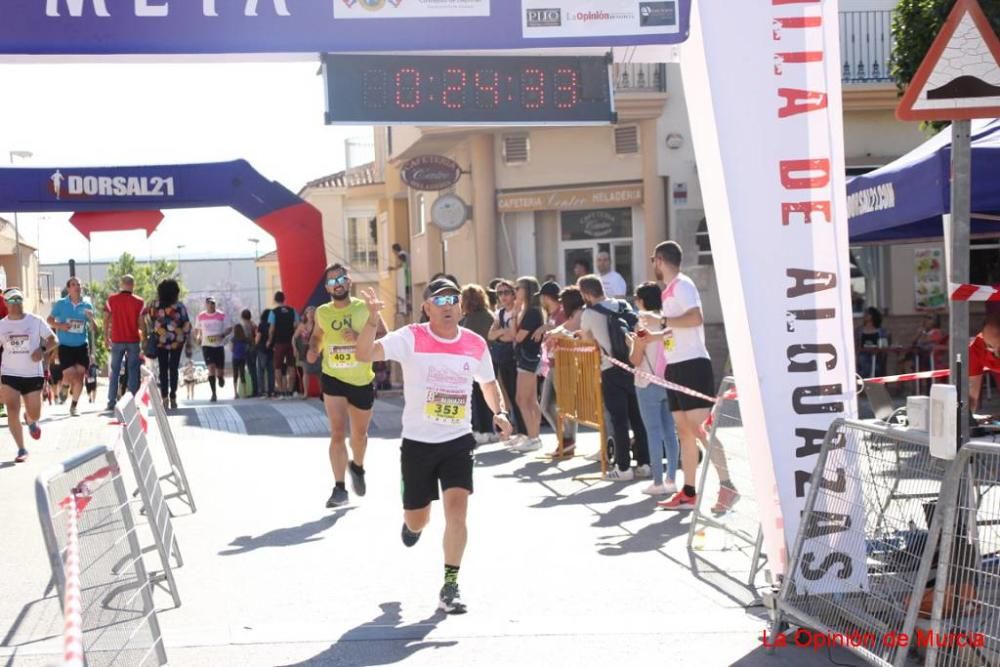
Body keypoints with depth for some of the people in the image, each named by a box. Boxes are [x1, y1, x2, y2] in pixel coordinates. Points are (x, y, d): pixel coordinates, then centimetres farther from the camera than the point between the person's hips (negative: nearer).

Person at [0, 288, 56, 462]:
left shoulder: (35, 321, -2)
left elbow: (53, 340, 0)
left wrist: (43, 350, -20)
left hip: (33, 374, 0)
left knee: (35, 414, 8)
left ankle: (30, 420, 47)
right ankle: (21, 449, -3)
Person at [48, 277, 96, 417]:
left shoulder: (87, 305, 2)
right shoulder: (60, 304, -2)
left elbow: (94, 329, 5)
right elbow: (50, 320, 6)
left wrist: (91, 318, -16)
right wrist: (59, 325, -14)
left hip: (82, 346, 2)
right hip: (65, 346, -2)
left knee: (80, 376, 0)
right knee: (70, 376, -9)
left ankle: (74, 405, 17)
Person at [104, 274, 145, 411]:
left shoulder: (111, 300, -1)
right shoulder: (139, 302, -3)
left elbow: (106, 320, 0)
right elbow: (141, 323, -4)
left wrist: (106, 337, 10)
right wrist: (144, 338, 9)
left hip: (117, 340, 1)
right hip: (133, 340, -1)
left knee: (114, 371, 7)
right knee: (133, 371, 4)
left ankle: (112, 402, 4)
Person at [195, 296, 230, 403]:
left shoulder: (222, 315, 1)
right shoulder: (200, 316, 6)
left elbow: (229, 328, 4)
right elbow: (197, 329, 18)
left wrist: (222, 335, -15)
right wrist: (197, 337, -2)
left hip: (219, 345, 0)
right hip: (206, 345, 0)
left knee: (220, 371, 2)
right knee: (211, 368, -16)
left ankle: (221, 378, 41)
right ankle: (214, 394, -13)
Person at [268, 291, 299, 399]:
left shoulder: (273, 312, -5)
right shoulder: (292, 311, 5)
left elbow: (271, 329, -8)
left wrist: (270, 341, 4)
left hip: (279, 343, -3)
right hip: (291, 342, 3)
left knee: (278, 368, 5)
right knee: (291, 367, 7)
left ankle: (281, 391, 0)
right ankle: (290, 391, 5)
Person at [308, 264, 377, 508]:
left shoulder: (364, 309, -7)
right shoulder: (322, 312, 1)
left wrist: (359, 337, -27)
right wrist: (314, 350, -2)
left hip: (362, 381, 0)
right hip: (333, 379, 0)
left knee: (359, 434, 16)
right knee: (337, 433, -11)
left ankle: (357, 467, 46)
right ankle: (339, 488, -5)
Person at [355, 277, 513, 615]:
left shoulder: (476, 345, 0)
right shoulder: (411, 338, -12)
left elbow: (488, 382, 18)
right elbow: (365, 354, -25)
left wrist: (499, 412, 0)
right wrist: (373, 320, -42)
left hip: (458, 441, 1)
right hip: (417, 442, -1)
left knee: (457, 507, -16)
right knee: (416, 518, 11)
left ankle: (450, 586, -3)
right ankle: (413, 526, 52)